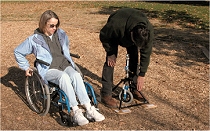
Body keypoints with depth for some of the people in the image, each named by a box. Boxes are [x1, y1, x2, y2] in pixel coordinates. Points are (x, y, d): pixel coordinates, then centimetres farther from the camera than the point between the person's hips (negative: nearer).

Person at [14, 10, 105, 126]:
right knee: (64, 77, -37)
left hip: (65, 65, 4)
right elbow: (18, 52, 15)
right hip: (49, 70, -4)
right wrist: (26, 67, 11)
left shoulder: (61, 34, 17)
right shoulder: (35, 39, 4)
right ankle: (76, 112, -40)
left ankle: (89, 109, -36)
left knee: (76, 75, -31)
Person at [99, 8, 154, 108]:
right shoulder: (116, 25, -46)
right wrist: (110, 53, -21)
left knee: (134, 59, -2)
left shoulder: (149, 31, -35)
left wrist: (142, 75, -19)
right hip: (114, 35, -3)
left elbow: (146, 53, -23)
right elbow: (103, 36, -23)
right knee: (111, 60, -16)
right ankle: (106, 95, -12)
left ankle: (134, 89, 17)